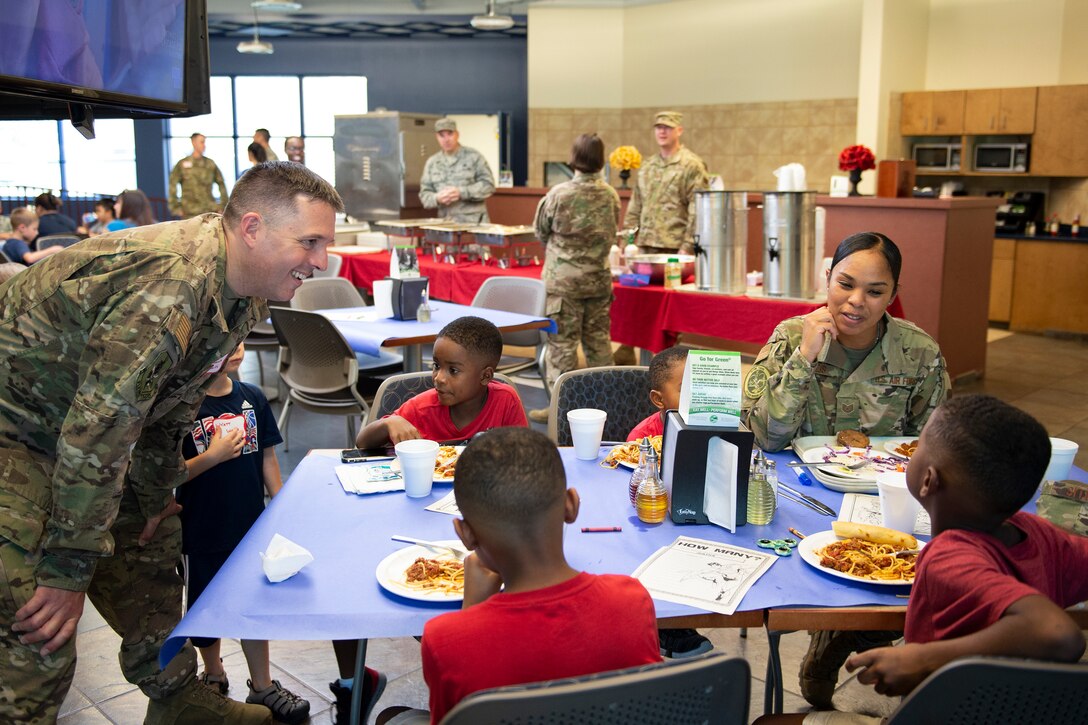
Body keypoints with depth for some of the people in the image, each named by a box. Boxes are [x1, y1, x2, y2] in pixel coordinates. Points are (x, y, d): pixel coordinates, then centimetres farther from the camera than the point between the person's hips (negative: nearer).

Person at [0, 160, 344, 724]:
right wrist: (70, 571, -23)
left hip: (76, 422, 10)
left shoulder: (243, 295, -2)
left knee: (151, 550, 16)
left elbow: (174, 400, 11)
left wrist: (158, 494, 17)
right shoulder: (169, 286, -34)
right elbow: (97, 430, -31)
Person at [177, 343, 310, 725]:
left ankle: (262, 686, 29)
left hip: (251, 525, 3)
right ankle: (213, 676, 40)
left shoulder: (252, 397, -2)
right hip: (203, 532, -3)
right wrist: (213, 456, -24)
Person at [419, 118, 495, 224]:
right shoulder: (431, 163, 13)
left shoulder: (474, 156, 4)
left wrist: (461, 192, -14)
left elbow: (488, 185, -3)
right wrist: (437, 198, -11)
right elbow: (425, 194, 12)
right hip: (446, 224, 2)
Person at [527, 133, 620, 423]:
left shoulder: (559, 193, -12)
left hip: (564, 279, -4)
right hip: (599, 277, 4)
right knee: (598, 339, 12)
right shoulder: (611, 195, 0)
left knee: (562, 341, 1)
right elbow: (612, 235, 11)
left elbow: (541, 231, 1)